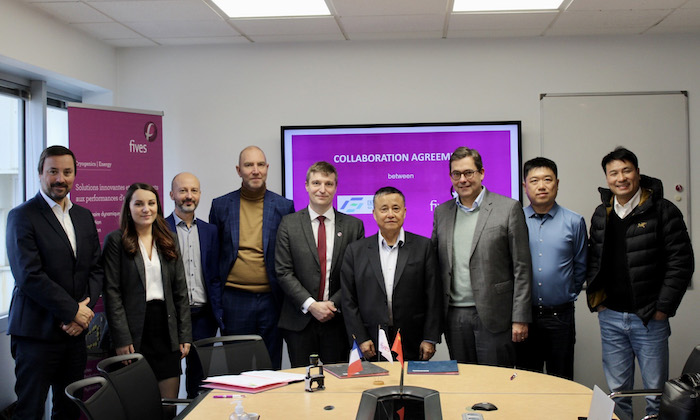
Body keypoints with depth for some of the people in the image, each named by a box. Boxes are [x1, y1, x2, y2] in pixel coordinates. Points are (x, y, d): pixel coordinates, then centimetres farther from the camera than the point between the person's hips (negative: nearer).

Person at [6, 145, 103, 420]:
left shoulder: (84, 216, 13)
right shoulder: (22, 216, -7)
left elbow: (95, 269, 12)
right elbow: (29, 276, -15)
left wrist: (85, 308, -6)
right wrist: (74, 311, -14)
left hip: (75, 332, 6)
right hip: (37, 333, -6)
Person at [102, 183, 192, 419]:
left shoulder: (169, 241, 13)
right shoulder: (116, 241, 0)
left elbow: (181, 291, 12)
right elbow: (112, 294, -6)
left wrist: (184, 335, 4)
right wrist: (121, 339, -12)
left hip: (166, 332, 4)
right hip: (135, 333, -4)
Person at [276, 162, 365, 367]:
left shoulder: (353, 225, 5)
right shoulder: (289, 224, 3)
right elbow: (284, 272, -2)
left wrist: (334, 304, -9)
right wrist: (311, 305, -11)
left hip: (337, 320, 1)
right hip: (300, 320, 0)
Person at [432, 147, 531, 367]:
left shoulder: (508, 208, -2)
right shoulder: (441, 212, 11)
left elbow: (522, 268, -4)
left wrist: (520, 318, -8)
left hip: (493, 315, -4)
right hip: (454, 315, 4)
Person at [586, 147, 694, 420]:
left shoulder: (662, 210, -5)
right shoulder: (601, 215, 9)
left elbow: (681, 262, -7)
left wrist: (663, 307, -10)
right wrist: (596, 300, 4)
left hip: (649, 317, -4)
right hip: (610, 317, 4)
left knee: (656, 391, 4)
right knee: (617, 391, 11)